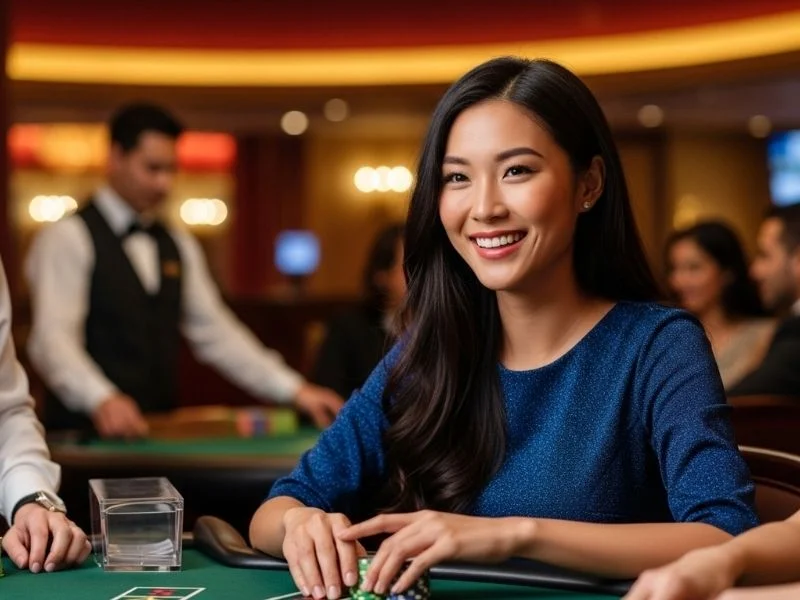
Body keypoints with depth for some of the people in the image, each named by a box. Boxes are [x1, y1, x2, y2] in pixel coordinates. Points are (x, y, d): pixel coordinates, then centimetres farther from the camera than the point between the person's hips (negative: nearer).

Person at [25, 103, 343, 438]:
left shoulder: (179, 247, 16)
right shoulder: (69, 238, -6)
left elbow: (215, 333, 14)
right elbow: (53, 338, -18)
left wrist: (294, 391, 4)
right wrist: (102, 399, -36)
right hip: (85, 436, -5)